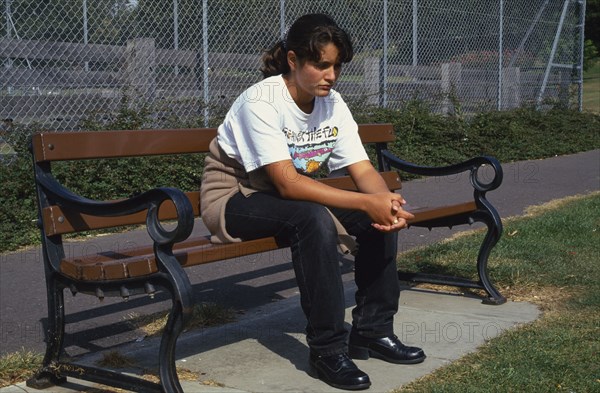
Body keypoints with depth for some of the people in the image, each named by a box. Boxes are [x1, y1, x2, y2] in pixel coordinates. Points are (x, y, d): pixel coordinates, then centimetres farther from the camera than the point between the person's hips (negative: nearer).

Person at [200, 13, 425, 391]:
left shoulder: (333, 103, -5)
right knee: (314, 218, -36)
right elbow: (288, 184, -33)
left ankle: (373, 330, 0)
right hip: (233, 199, -7)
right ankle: (328, 348, -24)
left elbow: (363, 169, -9)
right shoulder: (261, 101, -26)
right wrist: (367, 202, -38)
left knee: (381, 215, -12)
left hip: (292, 196, 7)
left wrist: (387, 202, -32)